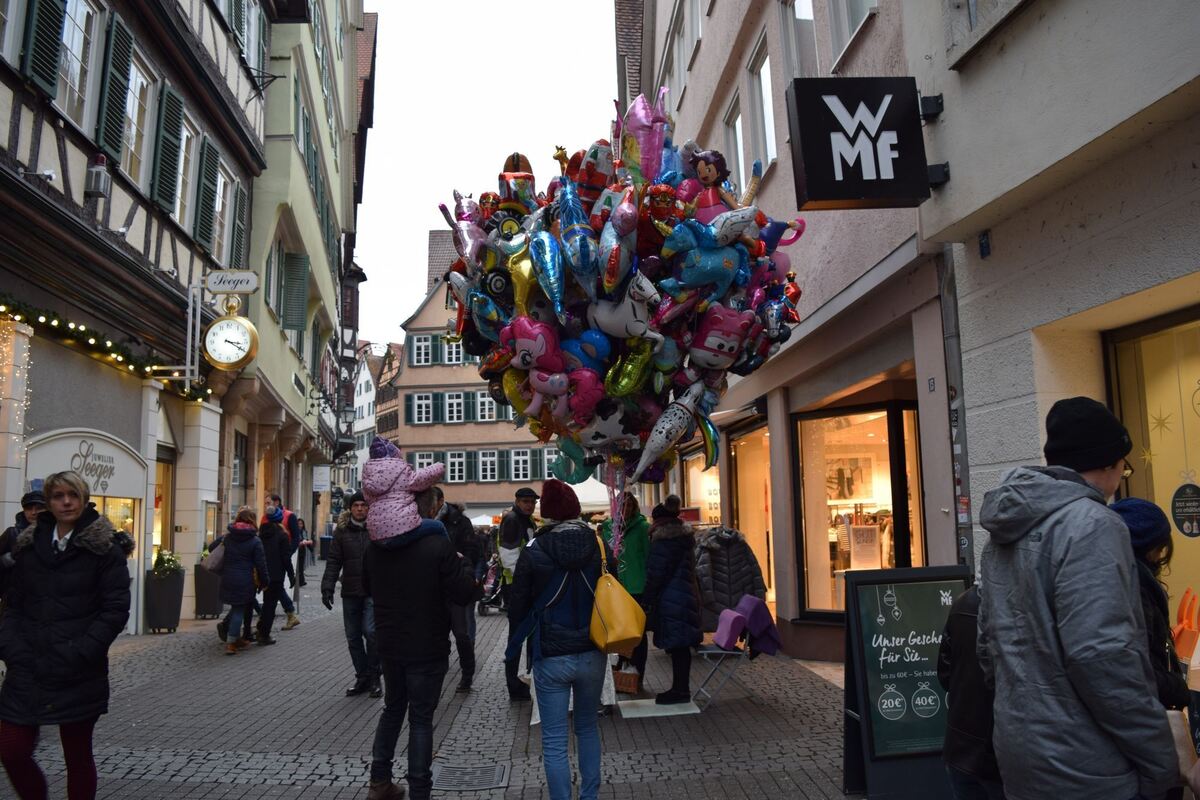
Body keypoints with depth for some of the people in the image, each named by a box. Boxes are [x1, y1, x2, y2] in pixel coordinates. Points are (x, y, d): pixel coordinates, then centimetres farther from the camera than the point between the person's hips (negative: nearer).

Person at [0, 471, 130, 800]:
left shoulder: (103, 546, -4)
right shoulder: (28, 544, 10)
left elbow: (116, 608, -8)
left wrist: (79, 654, -15)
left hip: (78, 674, -4)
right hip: (28, 669, 4)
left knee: (77, 755, 6)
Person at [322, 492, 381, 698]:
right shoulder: (342, 531, 5)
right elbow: (333, 561, 4)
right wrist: (327, 587, -6)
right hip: (350, 592, 3)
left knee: (370, 631, -12)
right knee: (353, 637, 9)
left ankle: (374, 677, 5)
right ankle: (362, 678, 22)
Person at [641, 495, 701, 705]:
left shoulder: (665, 541, -14)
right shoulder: (684, 536, 16)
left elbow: (656, 574, -14)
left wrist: (647, 601, -8)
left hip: (672, 601, -10)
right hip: (685, 598, 10)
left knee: (677, 646, -3)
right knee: (679, 646, 13)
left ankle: (680, 690, 4)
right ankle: (680, 689, 19)